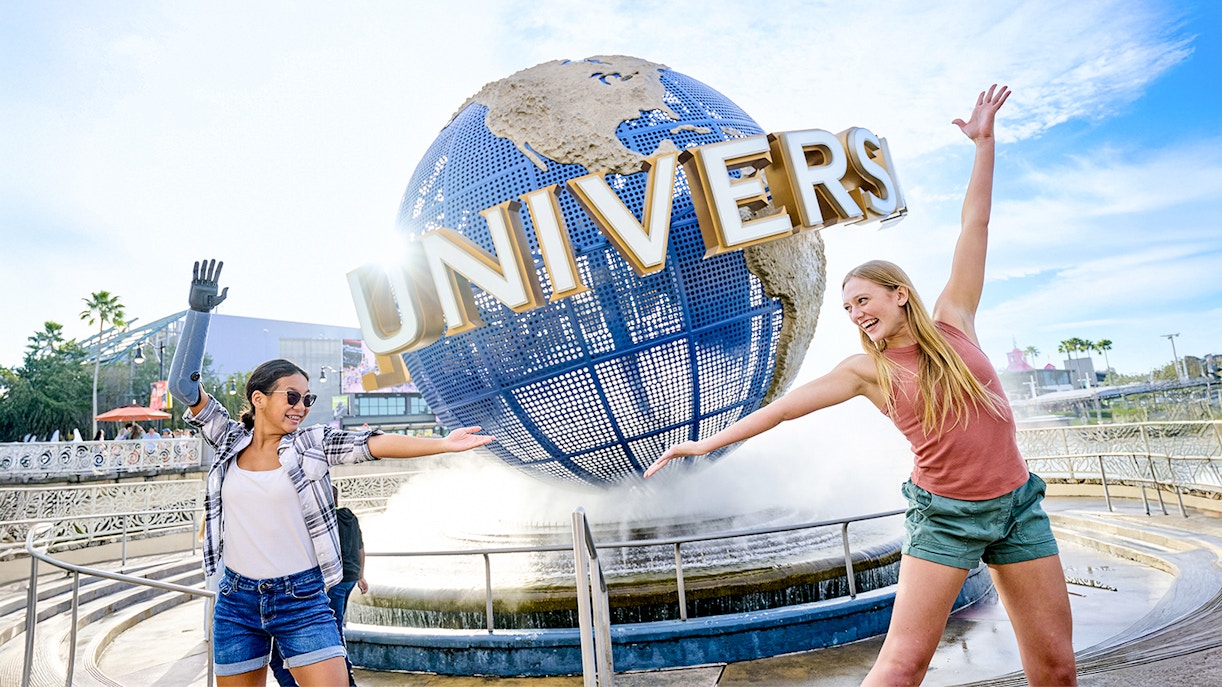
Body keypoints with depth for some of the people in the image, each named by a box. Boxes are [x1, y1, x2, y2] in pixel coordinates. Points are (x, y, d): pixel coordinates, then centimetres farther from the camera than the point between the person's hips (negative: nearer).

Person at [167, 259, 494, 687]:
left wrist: (443, 444, -28)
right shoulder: (231, 441, 3)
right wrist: (199, 310, -7)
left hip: (301, 599, -2)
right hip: (236, 601, 3)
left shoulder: (312, 443, -3)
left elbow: (376, 444, -16)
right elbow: (184, 385, -2)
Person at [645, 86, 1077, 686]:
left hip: (1017, 504, 3)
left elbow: (975, 225, -1)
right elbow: (786, 405, -8)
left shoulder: (952, 324, 0)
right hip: (946, 514, -2)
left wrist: (983, 141, -2)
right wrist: (706, 443, -10)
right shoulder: (867, 370, -4)